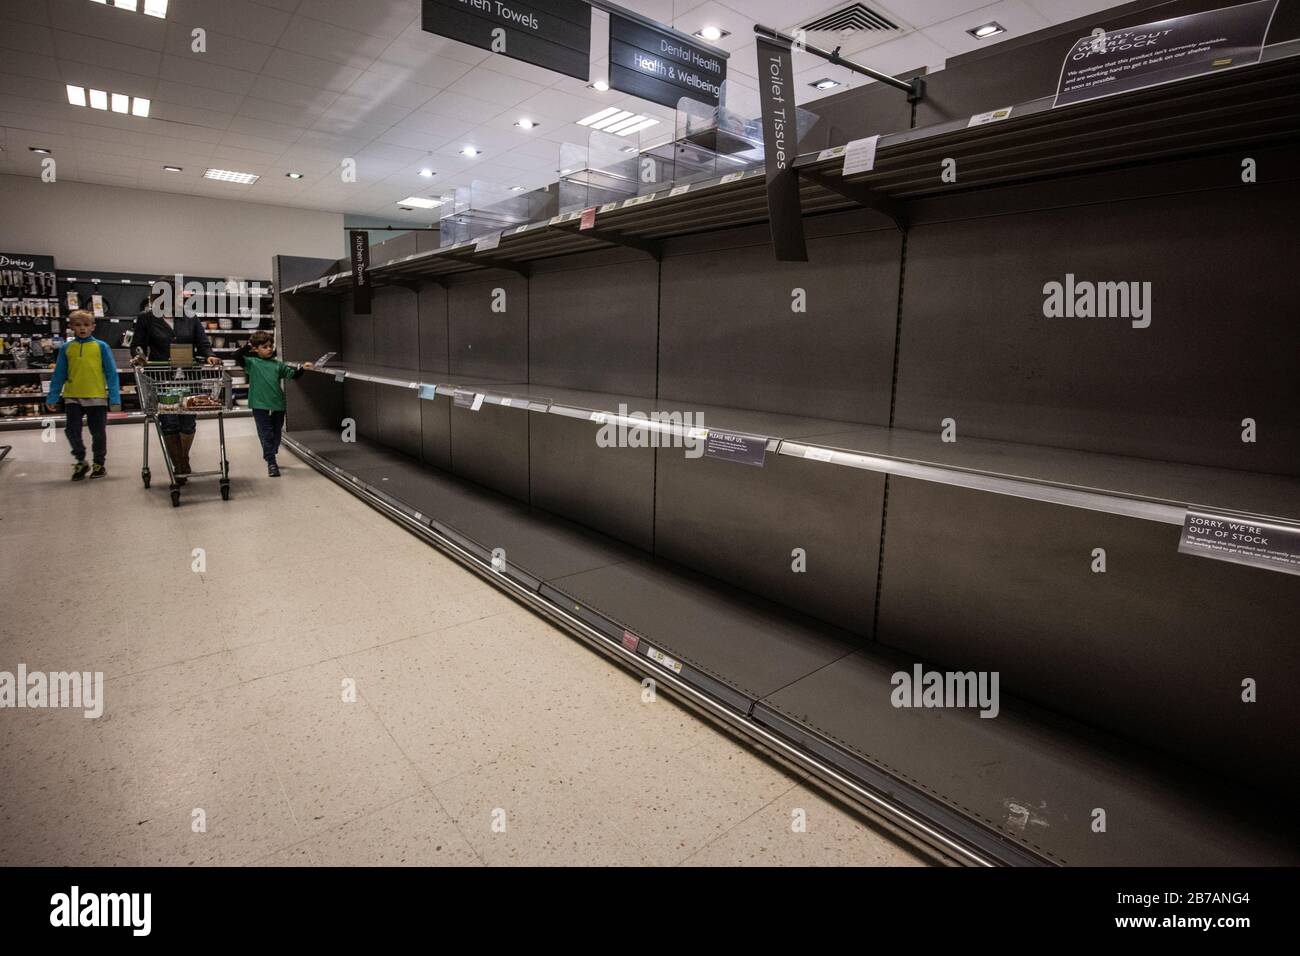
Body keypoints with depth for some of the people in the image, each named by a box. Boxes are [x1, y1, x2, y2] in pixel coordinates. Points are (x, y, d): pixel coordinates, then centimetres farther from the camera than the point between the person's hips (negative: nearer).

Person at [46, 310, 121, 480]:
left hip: (97, 397, -2)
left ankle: (99, 463, 23)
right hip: (73, 397, 2)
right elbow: (59, 374, 8)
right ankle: (81, 462, 21)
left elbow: (111, 373, -2)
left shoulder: (101, 346, -1)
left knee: (98, 433, 6)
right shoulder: (66, 348, 5)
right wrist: (52, 397, 3)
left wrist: (115, 399, -8)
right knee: (72, 431, 2)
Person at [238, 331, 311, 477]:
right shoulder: (252, 363, 0)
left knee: (276, 435, 14)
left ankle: (272, 457, 33)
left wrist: (302, 368, -5)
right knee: (266, 435, -1)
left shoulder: (277, 364, 10)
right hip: (260, 406, -4)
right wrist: (247, 346, -24)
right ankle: (271, 463, 3)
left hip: (278, 405, 4)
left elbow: (291, 373, 11)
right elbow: (239, 357, -14)